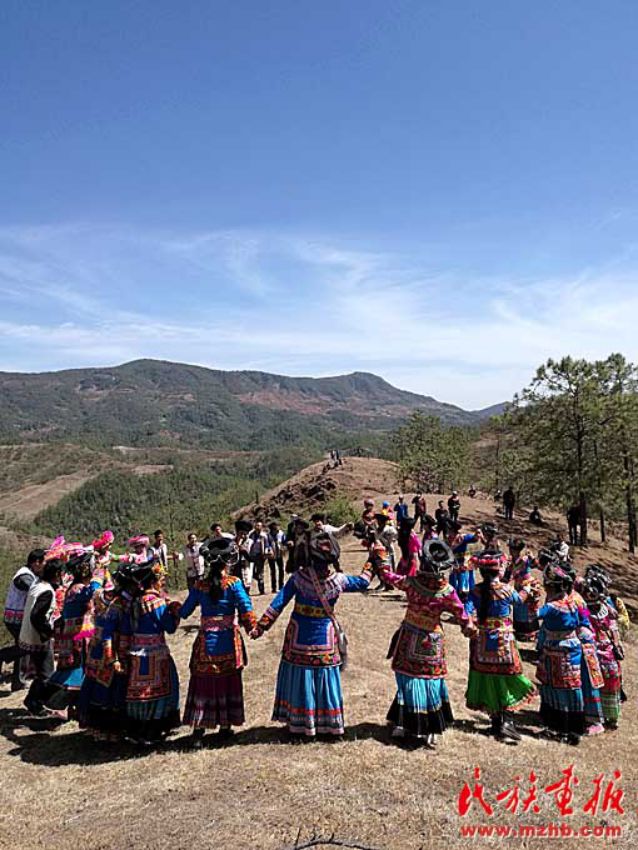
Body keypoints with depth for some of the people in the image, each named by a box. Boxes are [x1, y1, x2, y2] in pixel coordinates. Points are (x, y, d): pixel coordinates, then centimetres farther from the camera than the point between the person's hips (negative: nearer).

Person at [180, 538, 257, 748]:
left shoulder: (199, 586, -2)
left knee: (203, 683, 9)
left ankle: (199, 729, 8)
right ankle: (225, 726, 22)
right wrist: (251, 626, -3)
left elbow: (184, 612, 4)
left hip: (206, 642, 2)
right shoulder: (233, 583, -10)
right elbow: (246, 607, -18)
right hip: (228, 642, -1)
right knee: (228, 682, 13)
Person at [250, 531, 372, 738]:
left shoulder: (299, 577, -13)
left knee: (298, 677, 13)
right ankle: (327, 723, 24)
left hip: (299, 637, 0)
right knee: (324, 679, 13)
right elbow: (363, 582, 5)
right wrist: (372, 562, 19)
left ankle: (297, 723, 23)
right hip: (325, 637, 0)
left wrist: (261, 627, -5)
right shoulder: (338, 581, -12)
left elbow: (278, 603, -10)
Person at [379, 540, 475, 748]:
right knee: (431, 681, 11)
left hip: (409, 641, 1)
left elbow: (387, 576, 1)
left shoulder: (411, 582, -13)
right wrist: (468, 627, 17)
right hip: (431, 642, -1)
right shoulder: (447, 591, -15)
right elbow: (460, 614, -3)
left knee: (408, 681, 12)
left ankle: (404, 725, 18)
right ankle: (429, 731, 16)